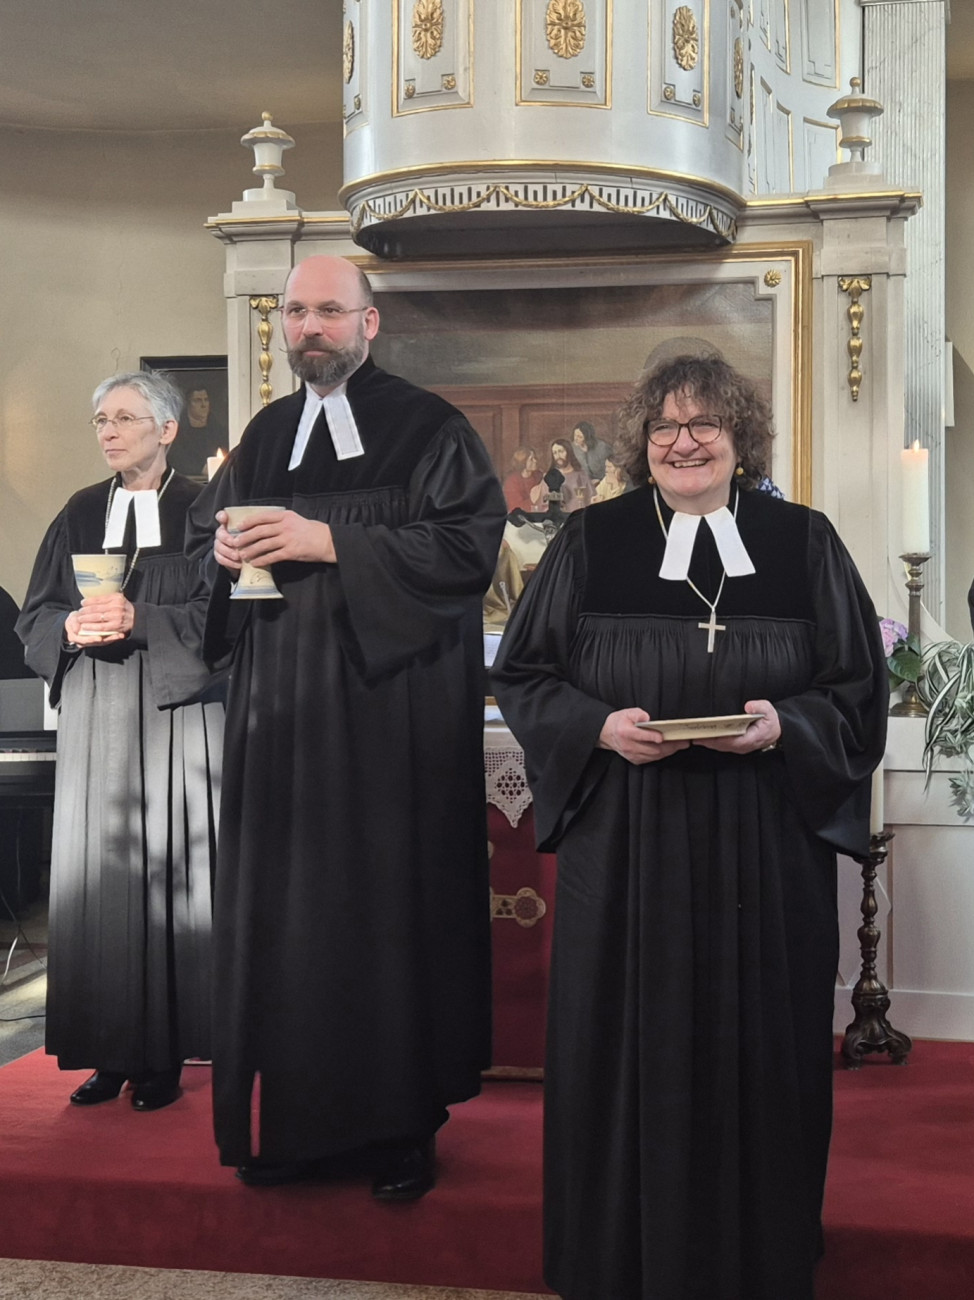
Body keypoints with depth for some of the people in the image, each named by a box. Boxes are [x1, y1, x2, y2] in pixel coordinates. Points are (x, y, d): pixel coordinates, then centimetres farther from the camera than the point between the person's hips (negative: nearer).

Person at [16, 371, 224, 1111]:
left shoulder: (200, 511, 1)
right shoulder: (81, 514, 13)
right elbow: (35, 617, 11)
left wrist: (140, 622, -18)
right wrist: (72, 628, -11)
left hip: (177, 716, -4)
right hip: (95, 722, 4)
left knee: (164, 874, -4)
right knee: (96, 875, 1)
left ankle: (163, 1054, 3)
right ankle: (110, 1052, 8)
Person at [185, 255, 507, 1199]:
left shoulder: (425, 428, -2)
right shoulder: (266, 435, 16)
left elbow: (469, 542, -14)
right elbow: (201, 531, 23)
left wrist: (330, 542, -18)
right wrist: (223, 549, -2)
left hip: (393, 709, -5)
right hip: (281, 715, 5)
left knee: (393, 906, -2)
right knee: (285, 906, 5)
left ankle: (401, 1126, 10)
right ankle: (295, 1120, 16)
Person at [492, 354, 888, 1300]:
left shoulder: (803, 543, 5)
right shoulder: (589, 544, 4)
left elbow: (859, 688, 5)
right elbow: (523, 673, 5)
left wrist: (783, 726, -14)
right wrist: (600, 727, -13)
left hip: (765, 851, 1)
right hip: (623, 851, 0)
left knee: (757, 1054, 6)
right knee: (626, 1053, 4)